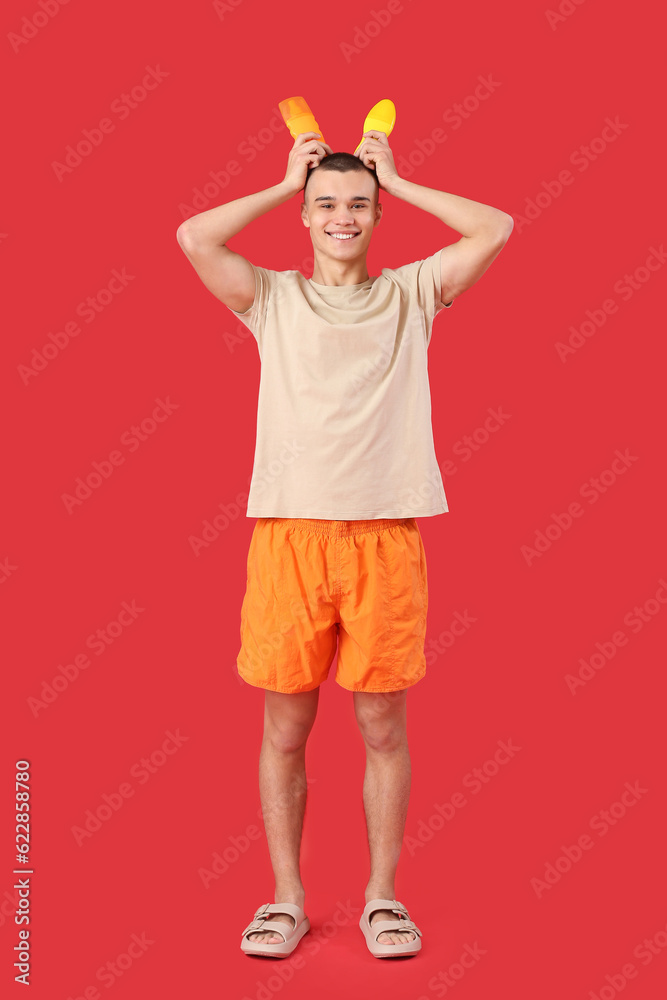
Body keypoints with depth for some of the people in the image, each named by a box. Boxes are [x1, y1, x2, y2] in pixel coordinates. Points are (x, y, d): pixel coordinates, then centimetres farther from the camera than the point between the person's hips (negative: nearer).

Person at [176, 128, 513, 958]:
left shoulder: (410, 293, 12)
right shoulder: (272, 297, 11)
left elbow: (496, 229, 3)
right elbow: (194, 236, -3)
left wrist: (397, 180, 12)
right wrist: (285, 182, 9)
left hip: (385, 535, 0)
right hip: (289, 530, 0)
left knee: (382, 726, 7)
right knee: (285, 728, 6)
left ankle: (382, 896, 22)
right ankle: (287, 898, 21)